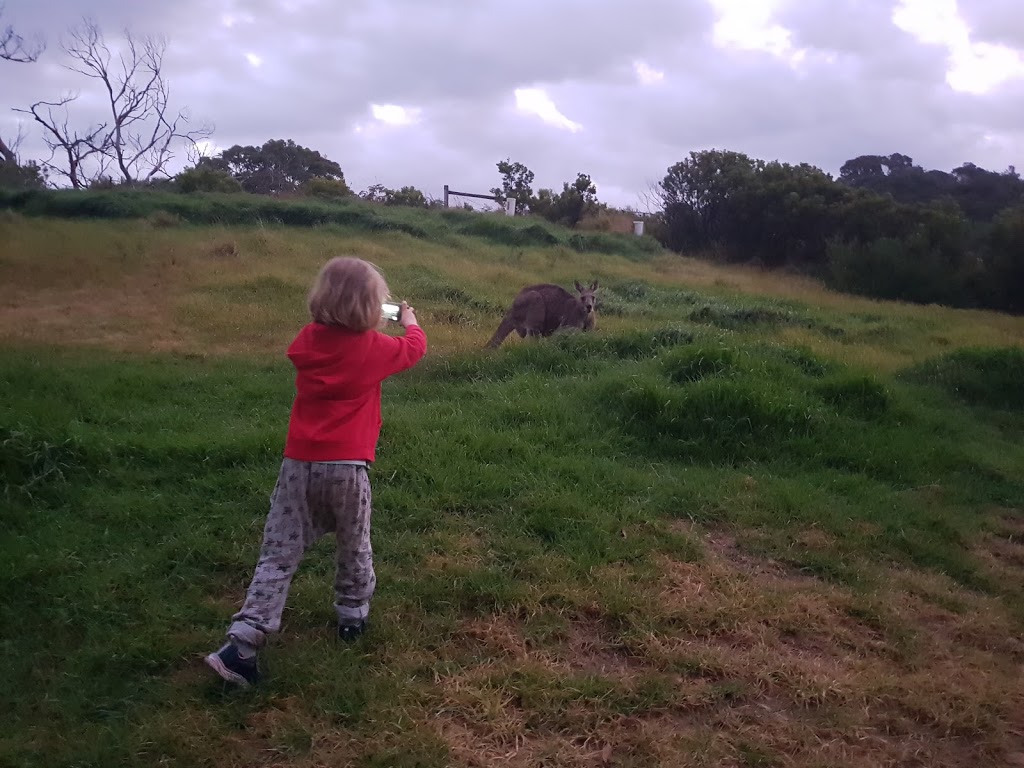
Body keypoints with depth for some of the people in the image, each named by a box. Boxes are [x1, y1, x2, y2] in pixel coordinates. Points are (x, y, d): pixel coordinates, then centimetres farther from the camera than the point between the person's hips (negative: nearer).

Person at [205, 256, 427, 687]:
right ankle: (352, 615, 37)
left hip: (299, 463, 3)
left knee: (279, 555, 4)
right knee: (354, 547, 21)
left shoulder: (307, 341, 3)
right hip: (346, 467, -2)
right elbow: (414, 348, 15)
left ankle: (243, 644, -2)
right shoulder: (374, 348, -4)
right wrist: (410, 320, 35)